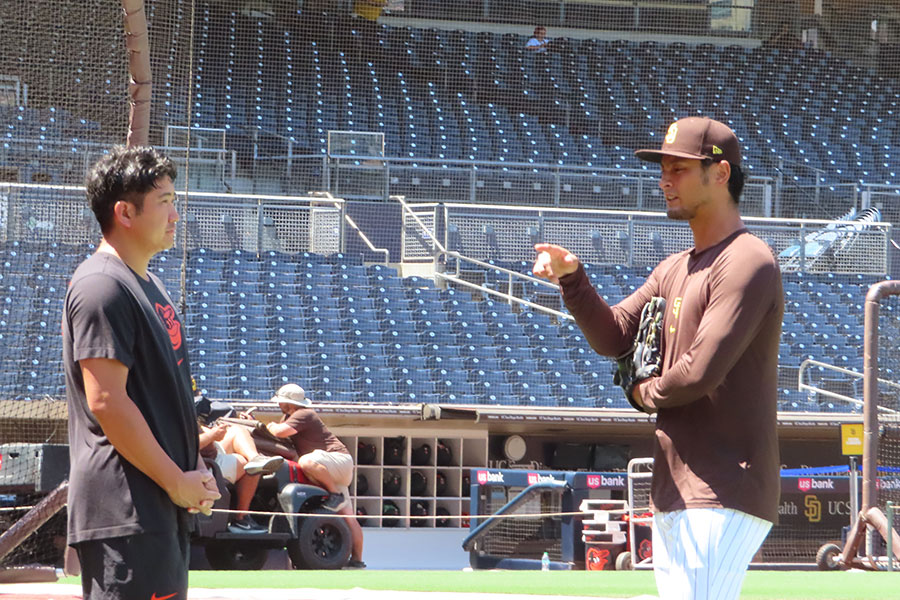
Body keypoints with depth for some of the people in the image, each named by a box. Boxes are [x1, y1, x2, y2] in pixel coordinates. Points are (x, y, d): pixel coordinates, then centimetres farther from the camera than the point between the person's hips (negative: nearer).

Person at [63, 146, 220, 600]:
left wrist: (194, 469, 13)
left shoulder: (149, 285, 19)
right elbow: (106, 401, -20)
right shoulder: (102, 287, -13)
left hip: (163, 502, 10)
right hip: (124, 510, -10)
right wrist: (177, 481, -16)